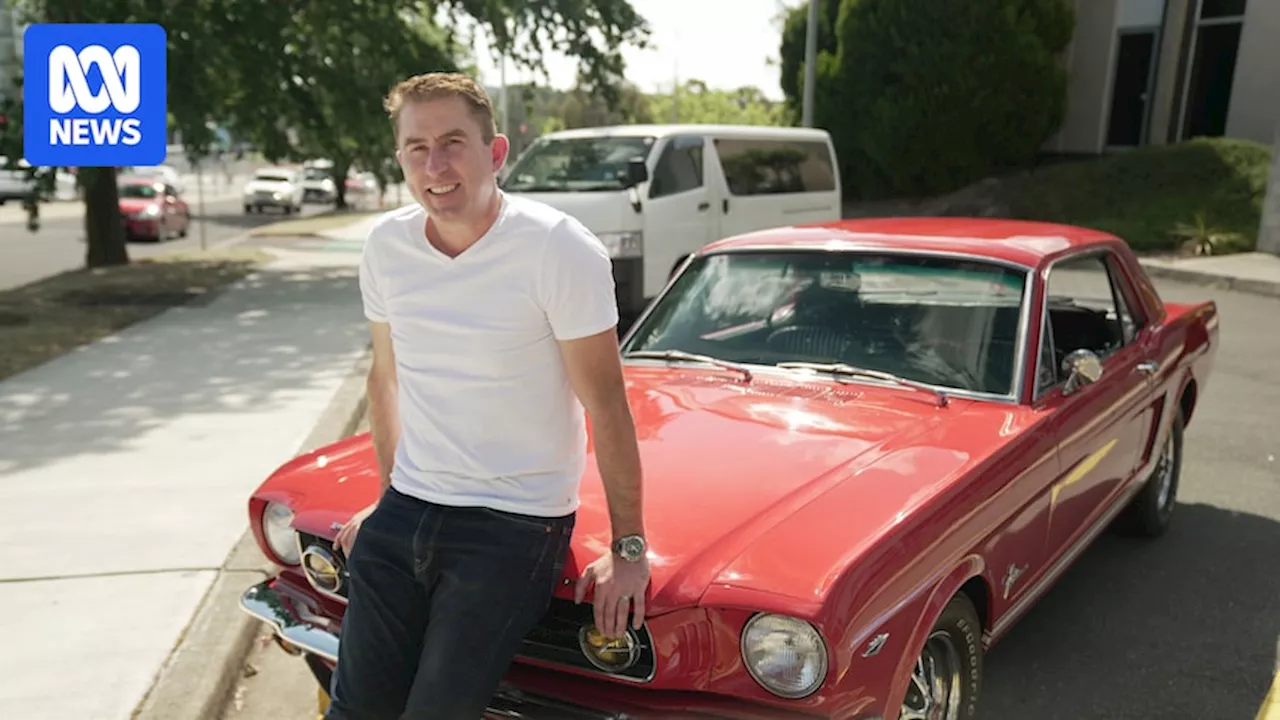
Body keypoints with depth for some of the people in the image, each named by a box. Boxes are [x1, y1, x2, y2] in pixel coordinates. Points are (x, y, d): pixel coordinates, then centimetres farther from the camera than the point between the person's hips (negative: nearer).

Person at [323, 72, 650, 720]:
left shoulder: (560, 251, -15)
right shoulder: (386, 244, 1)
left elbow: (606, 406, -12)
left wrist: (629, 550, -9)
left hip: (516, 523, -5)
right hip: (404, 513, 5)